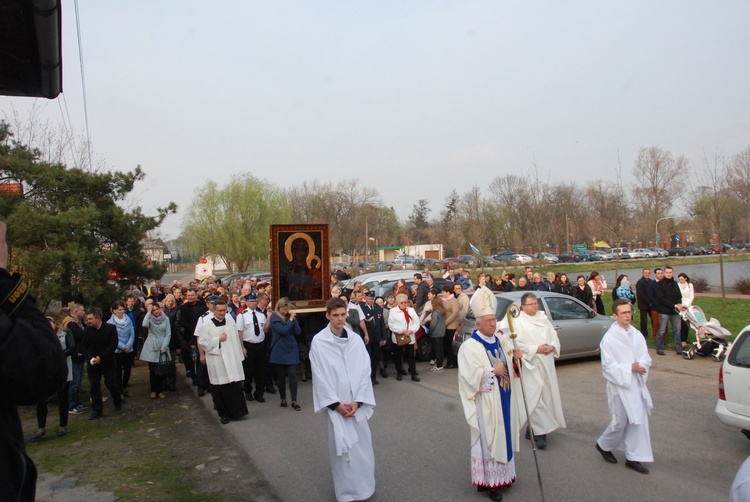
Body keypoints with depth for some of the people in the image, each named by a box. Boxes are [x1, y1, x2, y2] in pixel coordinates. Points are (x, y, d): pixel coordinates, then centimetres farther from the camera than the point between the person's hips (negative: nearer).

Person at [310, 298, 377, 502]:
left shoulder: (356, 339, -2)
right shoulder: (318, 342, -9)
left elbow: (365, 371, 0)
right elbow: (320, 376, -9)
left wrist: (358, 401, -8)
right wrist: (336, 404, -11)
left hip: (357, 404, 3)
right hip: (335, 405, -2)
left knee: (362, 445, 9)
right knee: (341, 447, 4)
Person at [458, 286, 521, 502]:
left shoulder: (500, 340, 6)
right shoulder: (470, 346, -15)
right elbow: (469, 375, -23)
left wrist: (515, 357, -3)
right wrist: (492, 370, -22)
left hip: (504, 398, 7)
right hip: (486, 402, -7)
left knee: (504, 435, 16)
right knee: (489, 438, -1)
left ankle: (503, 474, 32)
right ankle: (489, 481, 10)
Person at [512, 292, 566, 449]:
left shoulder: (543, 319, 13)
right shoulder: (518, 322, -6)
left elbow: (554, 336, 13)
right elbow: (517, 344, -13)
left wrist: (552, 346, -8)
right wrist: (536, 349, -18)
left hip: (547, 363, 7)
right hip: (530, 364, -6)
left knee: (547, 395, 10)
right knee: (535, 397, -10)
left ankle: (534, 428, 23)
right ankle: (540, 432, -6)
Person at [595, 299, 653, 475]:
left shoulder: (637, 335, 3)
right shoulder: (609, 338, -13)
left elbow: (646, 357, 4)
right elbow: (608, 365, -13)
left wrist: (641, 366, -17)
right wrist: (629, 368, -21)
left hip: (637, 384, 5)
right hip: (619, 385, -5)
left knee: (639, 421, 7)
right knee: (620, 422, 3)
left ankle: (633, 457, 21)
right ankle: (603, 445, 30)